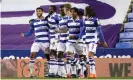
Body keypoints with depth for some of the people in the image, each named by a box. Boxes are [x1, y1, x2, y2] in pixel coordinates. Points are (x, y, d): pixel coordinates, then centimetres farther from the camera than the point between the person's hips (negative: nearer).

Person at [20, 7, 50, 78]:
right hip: (37, 41, 2)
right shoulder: (33, 22, 8)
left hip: (45, 42, -2)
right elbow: (30, 32, 10)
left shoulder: (46, 20, 3)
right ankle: (31, 73, -5)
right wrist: (24, 35, -8)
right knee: (32, 55, -10)